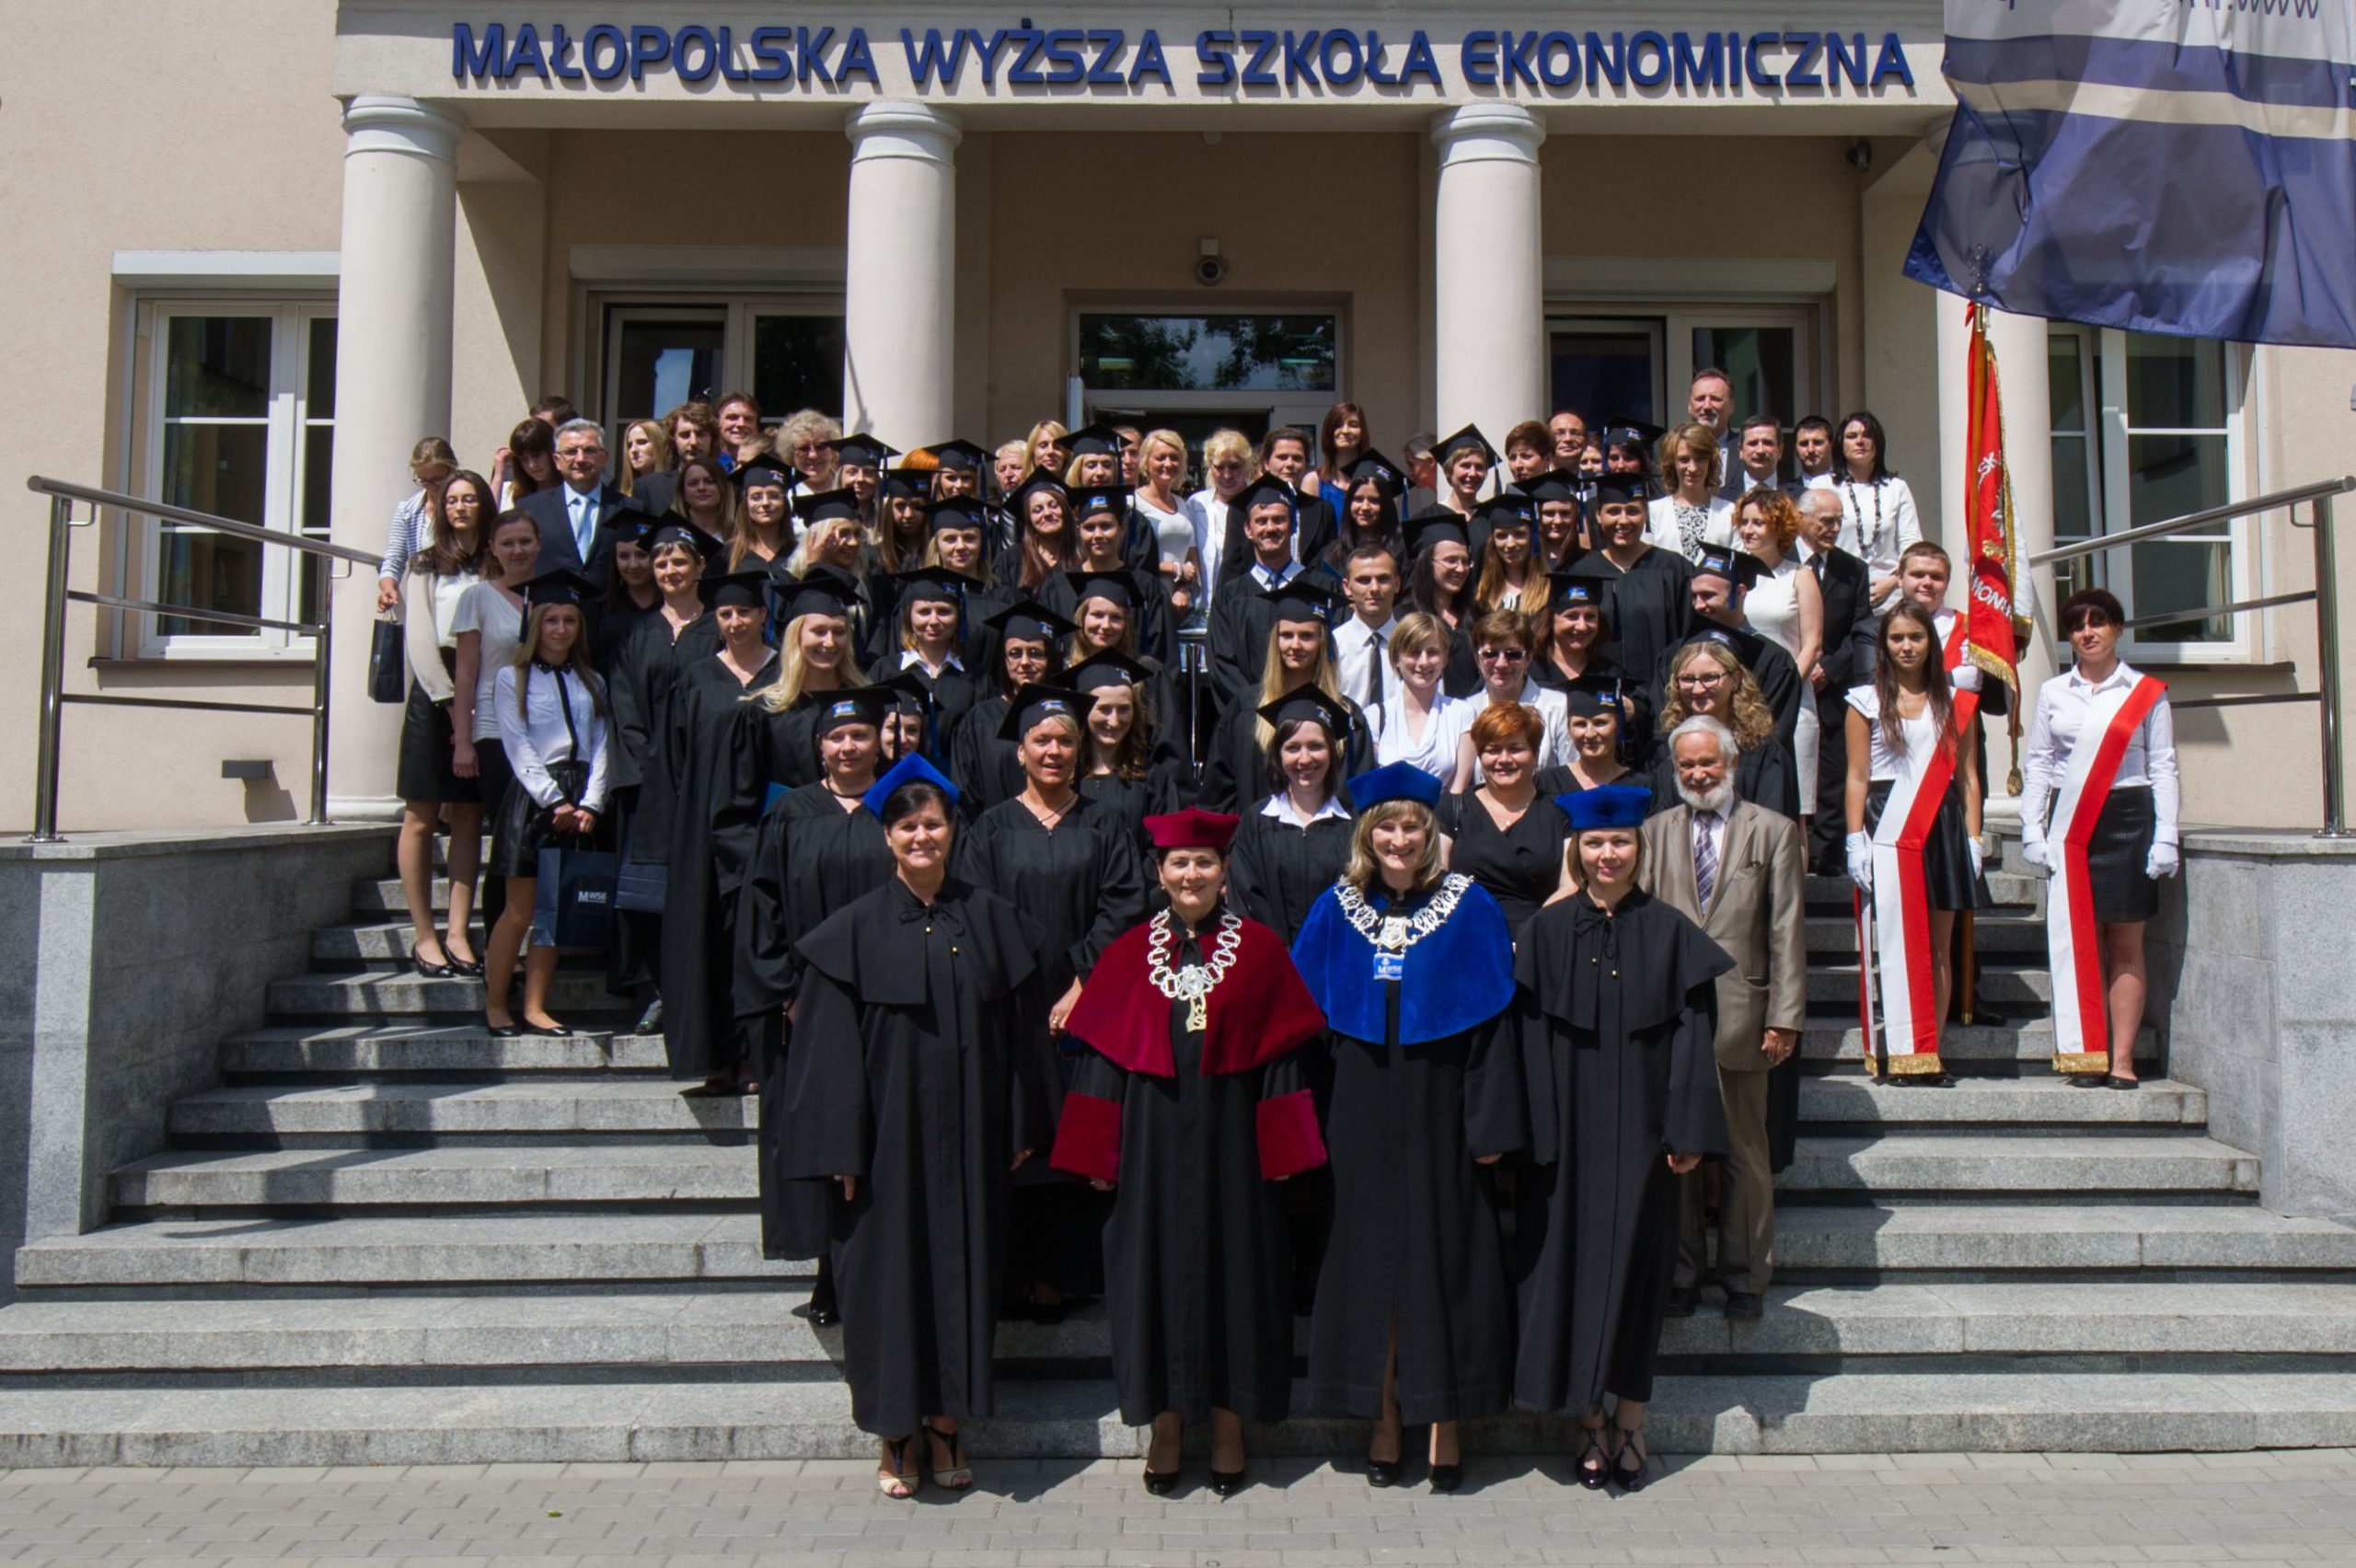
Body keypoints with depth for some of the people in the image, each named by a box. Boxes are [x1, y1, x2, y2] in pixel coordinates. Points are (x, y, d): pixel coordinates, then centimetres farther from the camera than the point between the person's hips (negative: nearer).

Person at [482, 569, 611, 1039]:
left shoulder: (591, 682, 15)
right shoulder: (511, 678, 3)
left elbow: (600, 748, 7)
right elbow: (517, 747, -5)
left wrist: (589, 803, -7)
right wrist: (553, 801, -13)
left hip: (579, 802, 4)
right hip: (531, 797, -3)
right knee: (521, 909, -3)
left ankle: (535, 1008, 10)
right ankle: (495, 1005, 10)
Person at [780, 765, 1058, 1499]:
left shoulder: (992, 920, 4)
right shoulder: (856, 929, -2)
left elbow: (1021, 1027, 6)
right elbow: (830, 1042, -4)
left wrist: (1022, 1126, 2)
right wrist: (841, 1144, -9)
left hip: (968, 1134, 2)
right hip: (889, 1133, -2)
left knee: (962, 1265, 7)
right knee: (889, 1269, 4)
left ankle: (946, 1423, 22)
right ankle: (895, 1436, 18)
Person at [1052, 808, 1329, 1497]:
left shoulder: (1259, 948, 1)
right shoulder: (1128, 953, 4)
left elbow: (1280, 1054, -1)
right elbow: (1102, 1055, 3)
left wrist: (1280, 1148, -5)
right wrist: (1098, 1154, -2)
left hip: (1229, 1137, -1)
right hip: (1152, 1139, 1)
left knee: (1233, 1271, 6)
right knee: (1157, 1272, 7)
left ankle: (1228, 1427, 21)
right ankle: (1166, 1428, 20)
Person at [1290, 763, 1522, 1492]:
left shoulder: (1469, 908, -2)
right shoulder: (1337, 911, 4)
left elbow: (1492, 1019, -4)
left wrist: (1491, 1123, -9)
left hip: (1438, 1115, -2)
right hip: (1363, 1116, 2)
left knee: (1441, 1259, 4)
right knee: (1370, 1259, 7)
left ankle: (1444, 1426, 15)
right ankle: (1386, 1420, 19)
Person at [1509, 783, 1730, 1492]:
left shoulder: (1670, 933, 2)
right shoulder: (1547, 931, 2)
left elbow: (1692, 1033, 0)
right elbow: (1529, 1034, 0)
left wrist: (1687, 1132, -7)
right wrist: (1530, 1132, -7)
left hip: (1639, 1131, 0)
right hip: (1567, 1132, 0)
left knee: (1635, 1261, 6)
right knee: (1571, 1262, 4)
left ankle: (1630, 1419, 18)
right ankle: (1589, 1421, 15)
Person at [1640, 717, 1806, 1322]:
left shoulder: (1773, 831, 5)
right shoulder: (1656, 831, 11)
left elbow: (1787, 930, 0)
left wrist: (1785, 1016, -5)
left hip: (1739, 1016, -2)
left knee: (1745, 1153, 7)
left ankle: (1745, 1277, 20)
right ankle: (1682, 1273, 19)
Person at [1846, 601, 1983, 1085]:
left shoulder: (1952, 700, 12)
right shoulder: (1867, 701, 6)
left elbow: (1967, 776, 12)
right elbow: (1857, 778, 2)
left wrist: (1972, 838, 4)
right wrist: (1856, 842, -5)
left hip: (1943, 829, 3)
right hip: (1888, 832, -3)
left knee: (1939, 947, 2)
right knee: (1897, 945, -5)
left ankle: (1930, 1054, 6)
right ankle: (1900, 1057, -2)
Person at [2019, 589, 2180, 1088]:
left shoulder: (2147, 693, 5)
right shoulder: (2052, 692, 10)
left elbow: (2162, 768, 4)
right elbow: (2036, 765, 10)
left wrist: (2165, 836, -4)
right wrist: (2032, 830, 1)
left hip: (2128, 820, -1)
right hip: (2069, 824, 1)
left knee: (2125, 944, 0)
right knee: (2079, 941, 0)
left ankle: (2122, 1058, 2)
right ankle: (2089, 1056, 3)